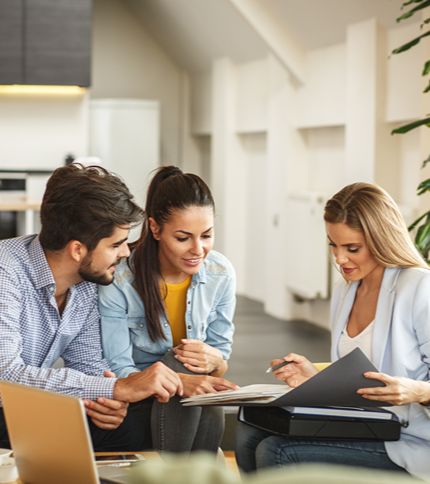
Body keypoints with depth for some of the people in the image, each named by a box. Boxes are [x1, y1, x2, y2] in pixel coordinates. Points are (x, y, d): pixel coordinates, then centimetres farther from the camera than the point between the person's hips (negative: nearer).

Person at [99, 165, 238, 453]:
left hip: (196, 412, 3)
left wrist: (214, 360, -22)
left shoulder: (221, 274, -4)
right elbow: (118, 371, -17)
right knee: (181, 362, -32)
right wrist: (180, 382, -36)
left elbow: (223, 359, 4)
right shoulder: (119, 280, -17)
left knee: (212, 414, -33)